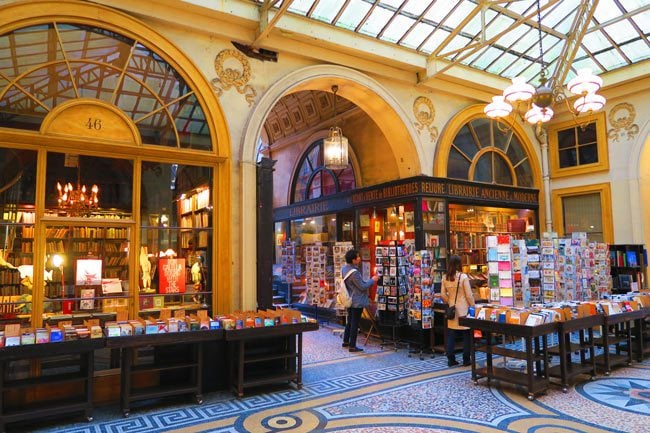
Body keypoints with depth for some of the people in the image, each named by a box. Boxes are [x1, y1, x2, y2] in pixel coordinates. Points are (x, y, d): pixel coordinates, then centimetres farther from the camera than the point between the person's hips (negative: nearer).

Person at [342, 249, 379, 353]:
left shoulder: (344, 269, 2)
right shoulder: (354, 272, -27)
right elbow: (362, 286, -21)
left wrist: (368, 281, 14)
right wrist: (372, 280, -8)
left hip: (350, 300, 9)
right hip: (357, 302, -9)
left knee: (350, 321, 21)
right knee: (355, 323, 0)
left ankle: (346, 341, 32)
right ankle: (352, 346, 7)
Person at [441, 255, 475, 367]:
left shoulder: (445, 278, 1)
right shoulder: (463, 277, -13)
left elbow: (443, 295, 5)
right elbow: (469, 295, -10)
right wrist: (473, 307, 2)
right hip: (463, 309, -4)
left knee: (451, 335, 9)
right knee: (466, 335, 7)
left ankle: (451, 359, 13)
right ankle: (466, 360, 13)